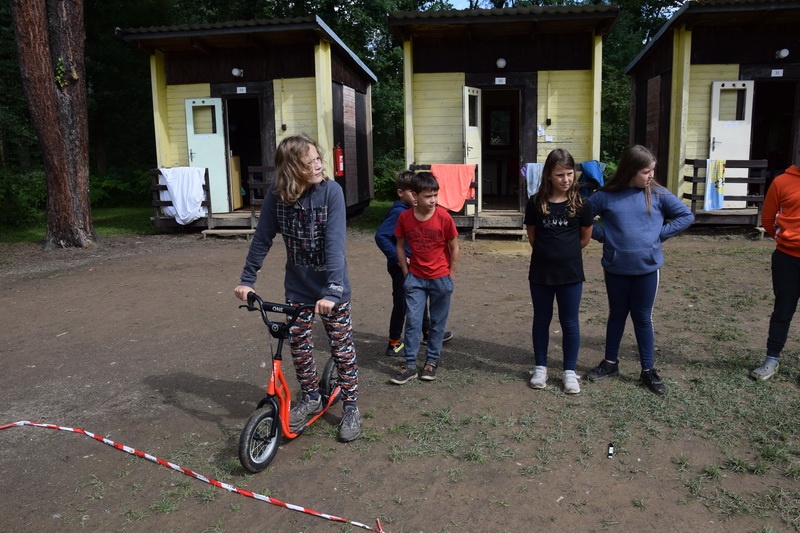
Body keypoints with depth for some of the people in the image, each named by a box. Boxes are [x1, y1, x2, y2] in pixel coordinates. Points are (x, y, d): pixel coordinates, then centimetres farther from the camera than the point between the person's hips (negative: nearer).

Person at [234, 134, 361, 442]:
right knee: (299, 346, 12)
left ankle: (350, 407, 24)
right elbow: (262, 239, -2)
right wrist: (247, 279, -1)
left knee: (342, 348, 6)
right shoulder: (276, 196, -12)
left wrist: (332, 290, -35)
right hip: (297, 287, 3)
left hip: (331, 288, -3)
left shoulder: (331, 191, -20)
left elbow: (334, 242, -27)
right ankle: (311, 398, 35)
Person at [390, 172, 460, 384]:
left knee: (438, 322, 10)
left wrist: (451, 275, -2)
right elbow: (400, 245, 4)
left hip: (440, 278, -1)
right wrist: (406, 273, 1)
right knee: (412, 321, 1)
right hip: (415, 278, 1)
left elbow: (454, 248, -4)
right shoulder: (404, 217, -9)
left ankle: (432, 360, 25)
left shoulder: (444, 217, -15)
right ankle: (410, 364, 11)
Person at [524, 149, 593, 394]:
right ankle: (540, 367, 26)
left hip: (570, 273, -1)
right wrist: (548, 251, 9)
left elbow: (585, 238, 5)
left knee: (570, 322, 8)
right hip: (541, 272, 1)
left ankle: (570, 371, 21)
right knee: (541, 319, 12)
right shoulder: (536, 202, -5)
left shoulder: (580, 203, -7)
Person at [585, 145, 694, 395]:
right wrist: (603, 235, -7)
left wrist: (660, 234, -6)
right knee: (617, 315, 15)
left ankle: (648, 370, 22)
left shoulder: (658, 194, -4)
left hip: (647, 267, 0)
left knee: (643, 318, 10)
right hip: (615, 268, 0)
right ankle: (610, 363, 30)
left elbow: (686, 216, 2)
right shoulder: (606, 196, -7)